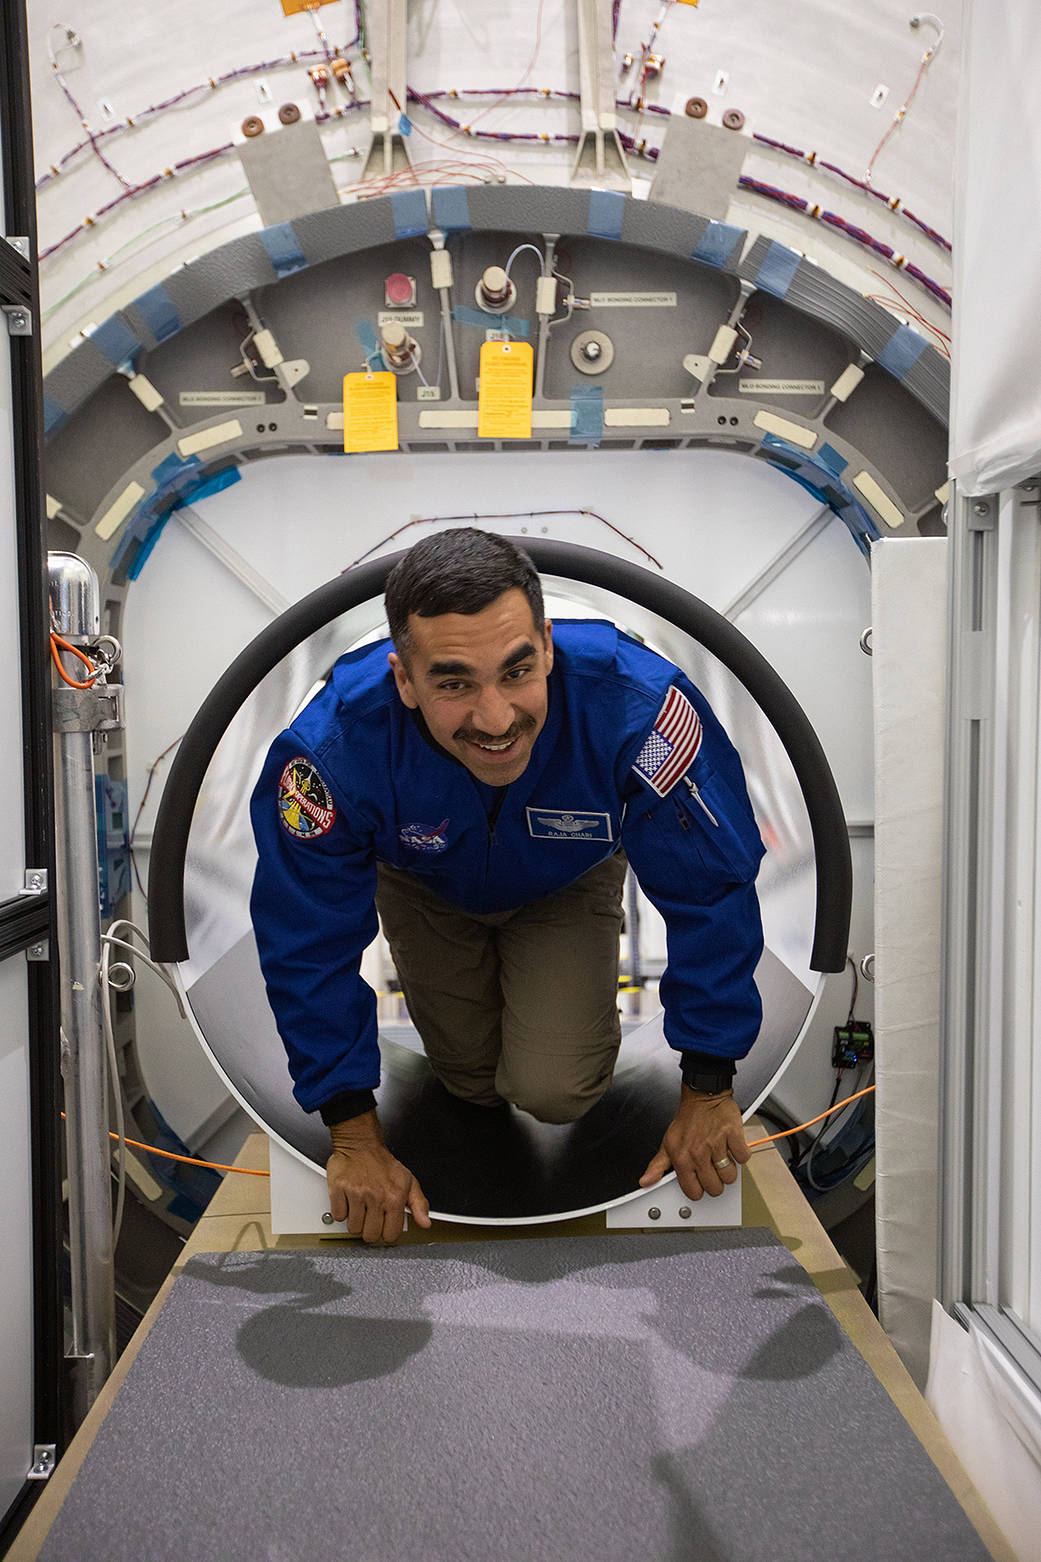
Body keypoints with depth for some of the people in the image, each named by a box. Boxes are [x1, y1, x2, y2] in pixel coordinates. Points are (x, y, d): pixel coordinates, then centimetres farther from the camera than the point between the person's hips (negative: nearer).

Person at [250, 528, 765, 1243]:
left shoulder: (640, 707, -43)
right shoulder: (336, 747, -40)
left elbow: (712, 896, -27)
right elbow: (310, 945, -24)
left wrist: (707, 1092, -19)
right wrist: (356, 1137, -19)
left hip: (568, 883, 0)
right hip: (425, 885, 1)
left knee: (555, 1092, -13)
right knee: (476, 1086, 7)